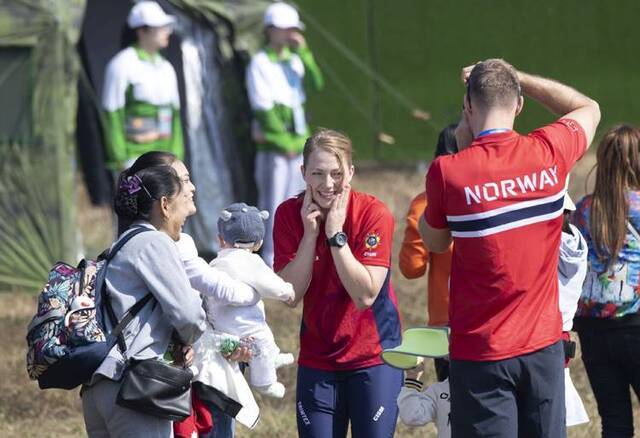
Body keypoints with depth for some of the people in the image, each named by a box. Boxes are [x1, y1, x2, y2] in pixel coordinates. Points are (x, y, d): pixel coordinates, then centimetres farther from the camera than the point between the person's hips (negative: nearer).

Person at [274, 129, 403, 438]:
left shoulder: (374, 213, -15)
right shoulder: (289, 214, -6)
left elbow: (365, 295, -22)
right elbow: (290, 295, -12)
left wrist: (336, 235, -24)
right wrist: (310, 233, -19)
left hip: (372, 357, -3)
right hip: (317, 359, 3)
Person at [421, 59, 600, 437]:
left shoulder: (448, 172, -14)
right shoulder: (550, 153, -5)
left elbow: (434, 243, 7)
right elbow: (588, 108, 19)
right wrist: (515, 78, 20)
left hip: (480, 353, -3)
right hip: (543, 347, 3)